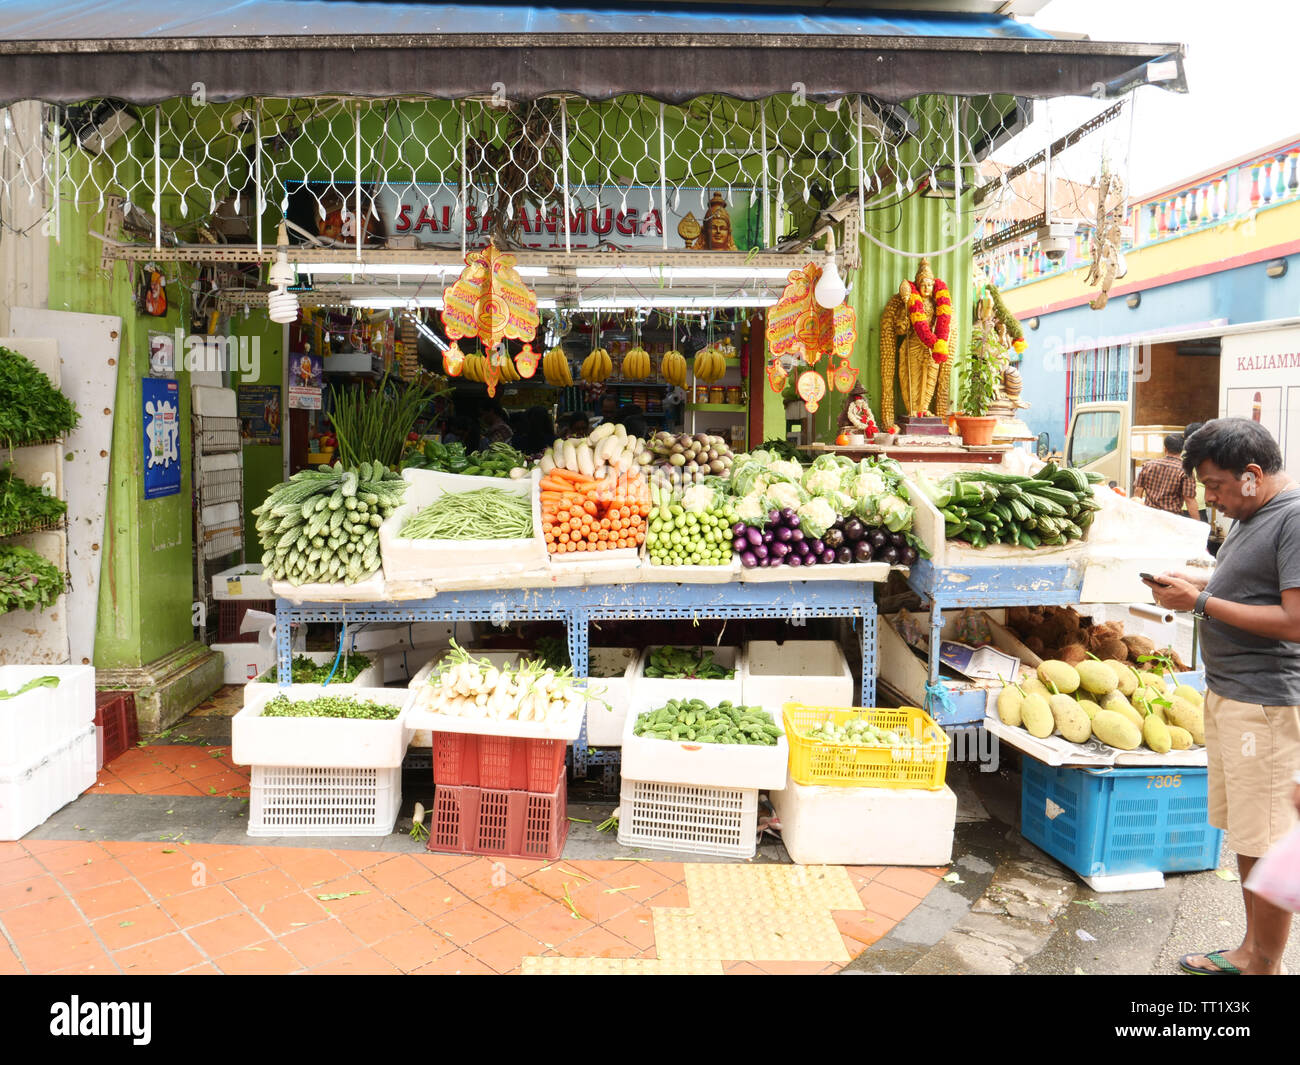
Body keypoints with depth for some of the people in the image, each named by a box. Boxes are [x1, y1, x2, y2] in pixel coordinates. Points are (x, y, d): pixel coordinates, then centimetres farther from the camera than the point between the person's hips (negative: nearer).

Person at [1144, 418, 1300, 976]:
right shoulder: (1253, 514, 13)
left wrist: (1202, 602, -16)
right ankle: (1250, 950, 31)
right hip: (1227, 693, 10)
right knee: (1245, 836, 18)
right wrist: (1198, 582, 7)